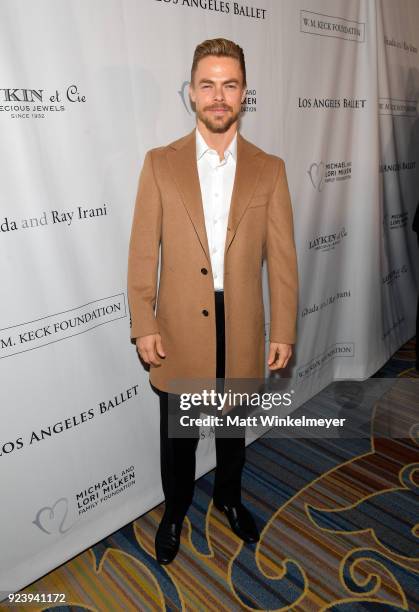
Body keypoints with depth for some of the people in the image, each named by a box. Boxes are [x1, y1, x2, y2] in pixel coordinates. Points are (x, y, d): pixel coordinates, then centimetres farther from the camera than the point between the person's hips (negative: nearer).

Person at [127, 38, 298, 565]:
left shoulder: (269, 169, 0)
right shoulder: (160, 163, -2)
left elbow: (282, 257, -1)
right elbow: (143, 252, -3)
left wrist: (284, 331, -2)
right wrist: (143, 326, -7)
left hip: (242, 327, 1)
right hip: (179, 328, -1)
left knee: (233, 425, 21)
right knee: (177, 433, 16)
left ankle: (228, 496, 49)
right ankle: (175, 511, 43)